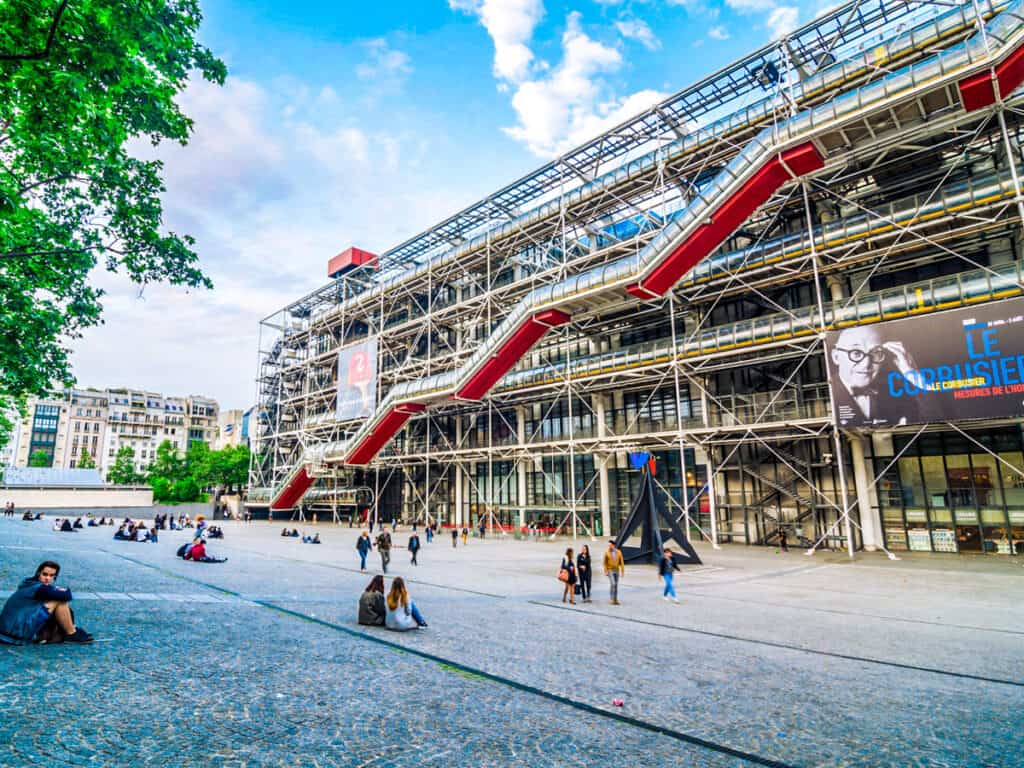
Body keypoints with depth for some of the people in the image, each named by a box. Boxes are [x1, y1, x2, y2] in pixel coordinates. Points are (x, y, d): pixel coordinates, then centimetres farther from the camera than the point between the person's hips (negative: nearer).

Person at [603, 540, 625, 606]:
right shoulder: (607, 553, -7)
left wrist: (622, 571, -3)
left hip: (616, 570, 3)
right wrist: (605, 571, -10)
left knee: (616, 585, 7)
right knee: (613, 584, -14)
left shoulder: (618, 552, -3)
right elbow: (605, 563, -3)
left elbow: (621, 562, 0)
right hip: (610, 570, -3)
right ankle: (612, 599, -5)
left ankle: (615, 599, 15)